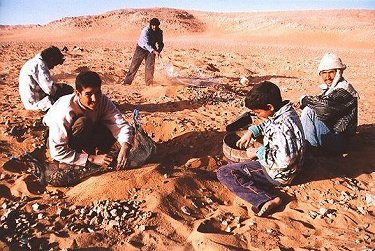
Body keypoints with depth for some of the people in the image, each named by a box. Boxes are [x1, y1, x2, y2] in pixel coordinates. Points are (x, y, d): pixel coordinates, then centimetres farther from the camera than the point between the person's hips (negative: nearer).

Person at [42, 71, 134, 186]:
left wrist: (124, 148, -49)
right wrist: (92, 159, -38)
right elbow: (57, 151, -34)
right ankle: (69, 165, -21)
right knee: (82, 122, -37)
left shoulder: (103, 101, -24)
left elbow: (121, 124, -29)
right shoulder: (65, 112, -36)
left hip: (86, 136, 4)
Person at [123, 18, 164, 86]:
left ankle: (149, 83, 3)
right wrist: (153, 51, -50)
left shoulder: (159, 32, -10)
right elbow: (146, 43, -35)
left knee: (150, 66, -7)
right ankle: (127, 81, 5)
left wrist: (158, 51, -24)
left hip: (151, 50, 4)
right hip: (141, 48, -3)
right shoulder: (145, 30, -26)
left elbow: (161, 43, -3)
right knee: (135, 65, -3)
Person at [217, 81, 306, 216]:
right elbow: (267, 124, 22)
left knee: (224, 173, -19)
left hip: (279, 173, -11)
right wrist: (251, 131, 6)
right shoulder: (280, 113, 0)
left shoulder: (284, 124, -29)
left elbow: (285, 159, -32)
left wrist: (259, 153, -19)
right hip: (272, 160, 11)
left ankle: (266, 200, -26)